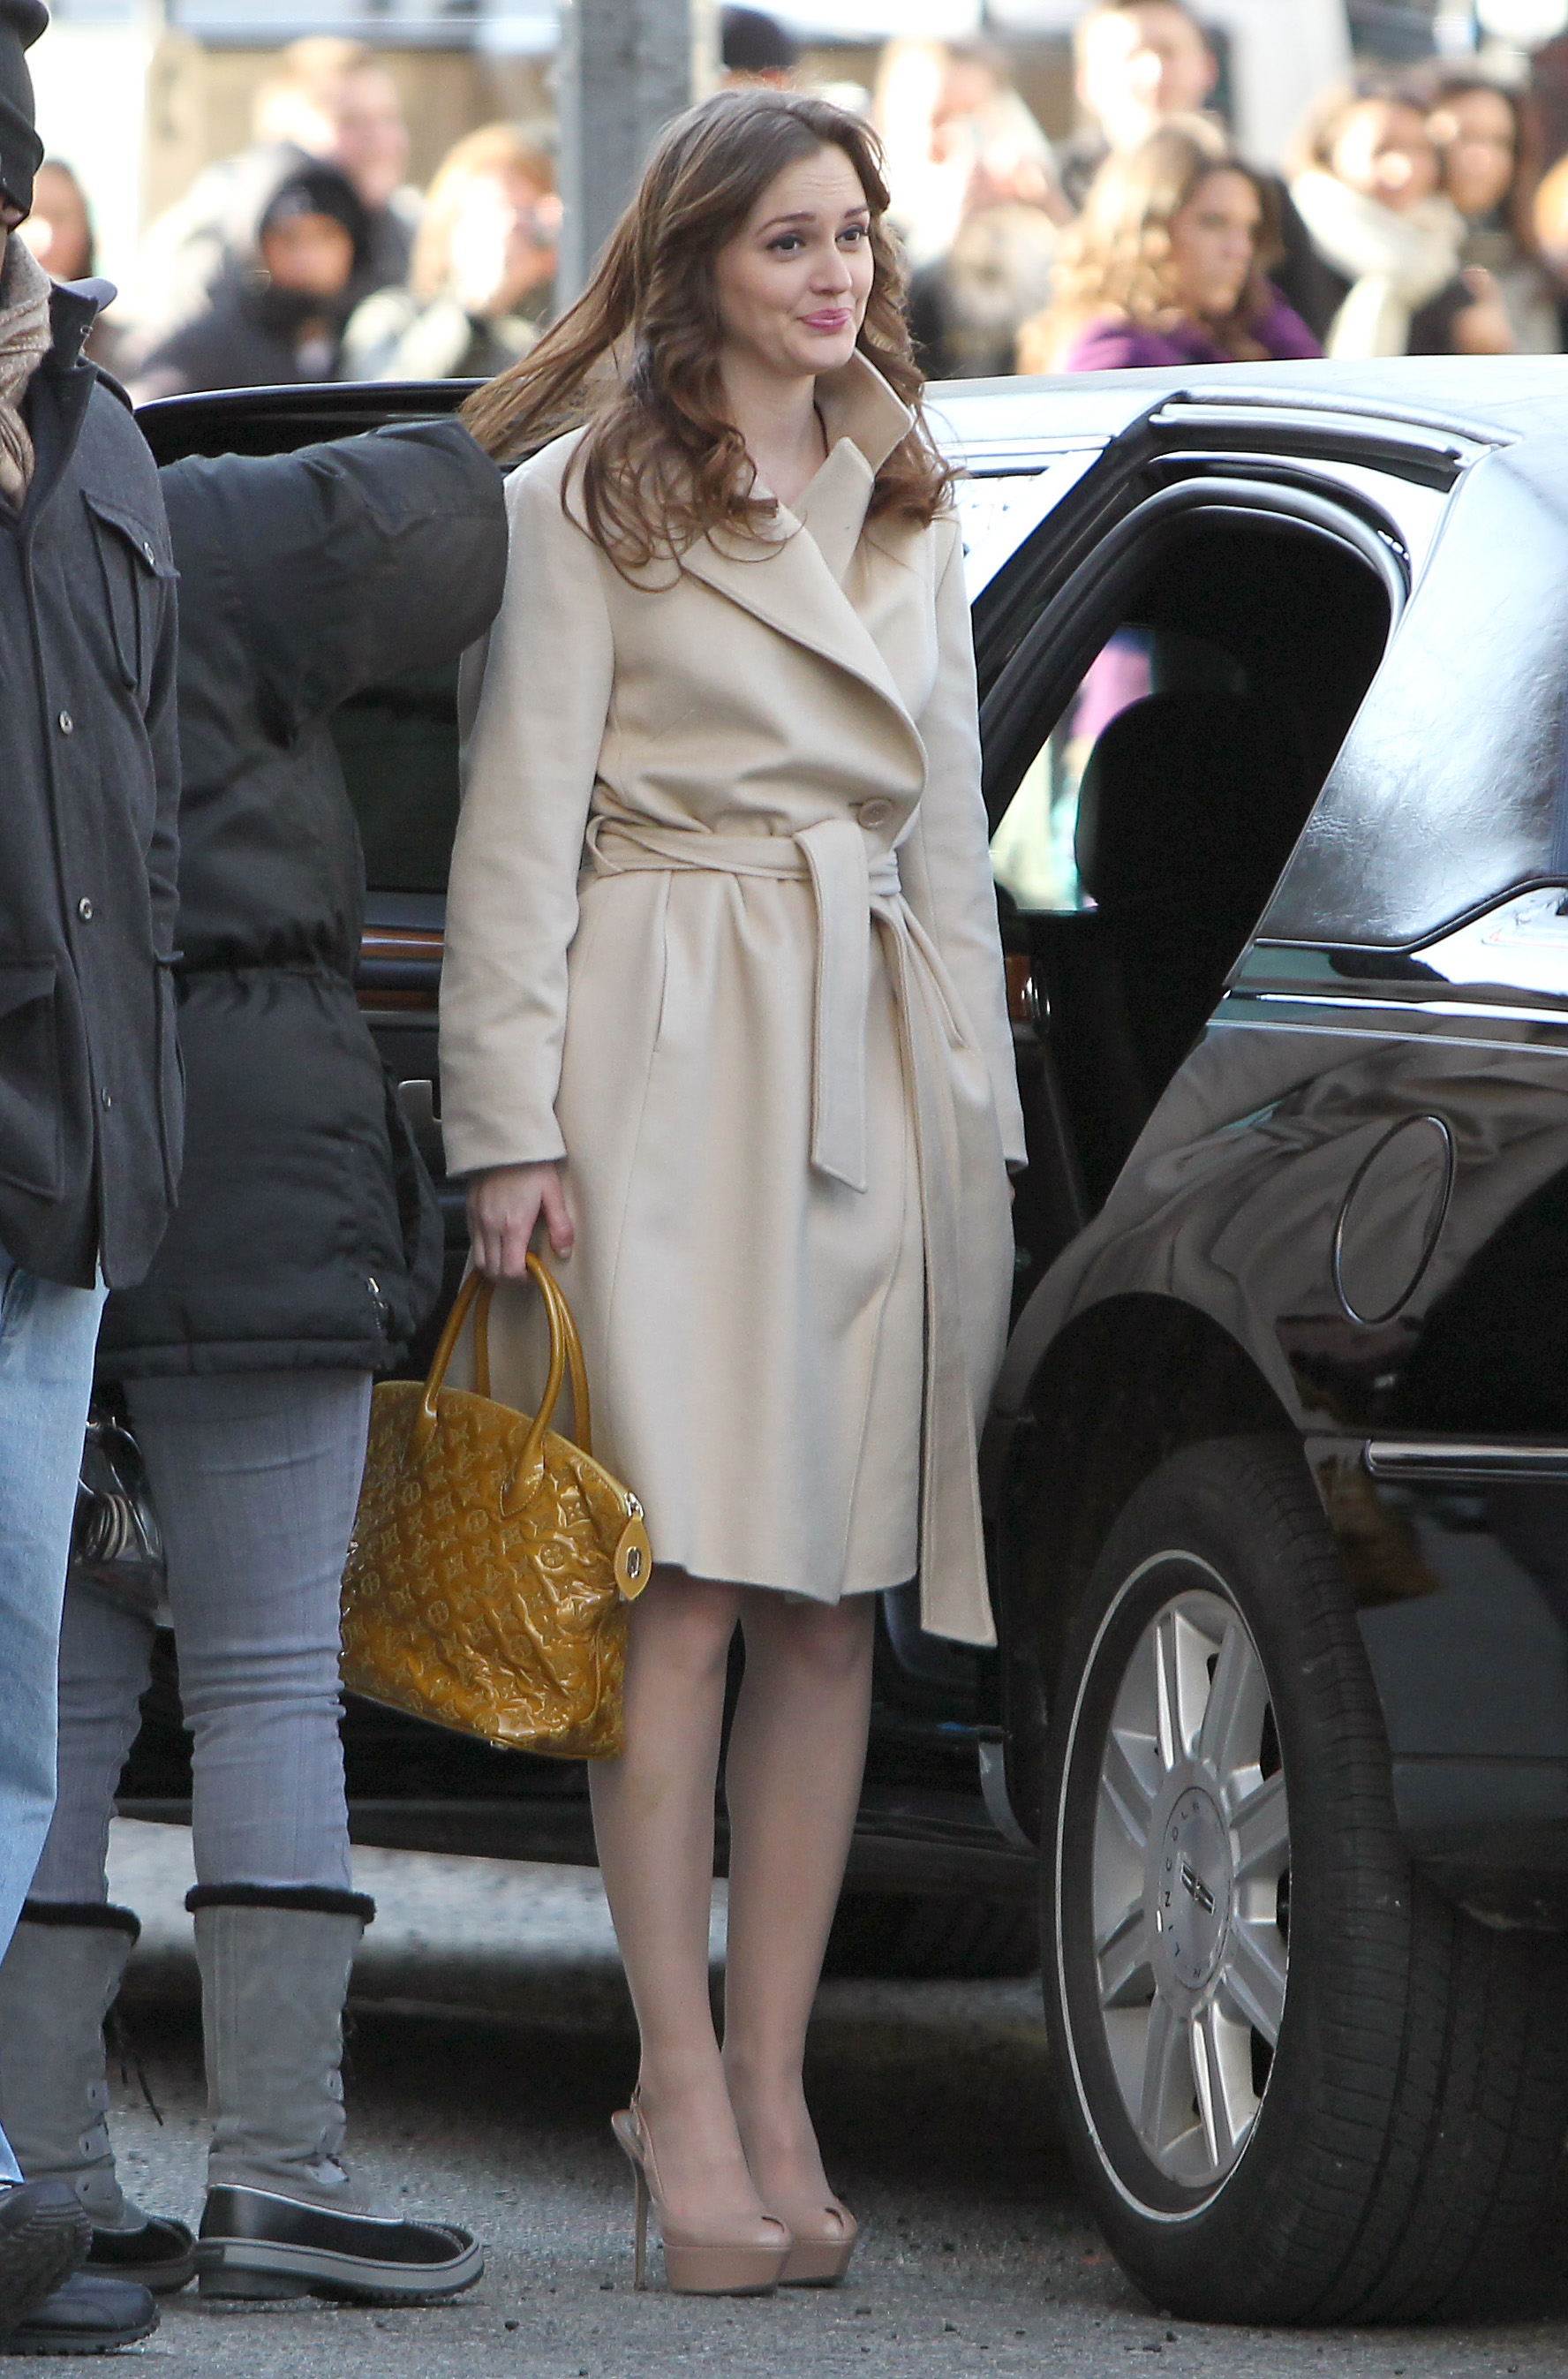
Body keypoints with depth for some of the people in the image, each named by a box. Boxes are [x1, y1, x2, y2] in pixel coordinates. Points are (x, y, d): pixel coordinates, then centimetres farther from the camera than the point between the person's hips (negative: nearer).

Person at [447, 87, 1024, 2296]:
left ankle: (773, 2087, 3)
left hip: (882, 1063, 6)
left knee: (829, 1605, 1)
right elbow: (519, 828, -4)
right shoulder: (585, 502, 2)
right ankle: (682, 2084, -12)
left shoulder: (908, 512, 20)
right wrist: (514, 1125, -11)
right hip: (667, 1053, -5)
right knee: (686, 1585, -12)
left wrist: (979, 1106, 15)